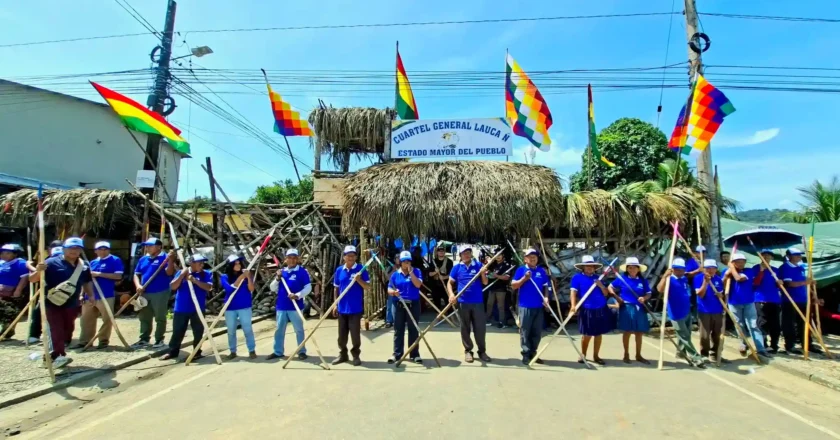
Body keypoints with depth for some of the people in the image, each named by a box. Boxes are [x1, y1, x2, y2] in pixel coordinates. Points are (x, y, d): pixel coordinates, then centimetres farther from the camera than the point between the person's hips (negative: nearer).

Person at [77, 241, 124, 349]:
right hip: (90, 296, 6)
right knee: (86, 319, 12)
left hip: (106, 296, -6)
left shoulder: (115, 260, -4)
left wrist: (99, 274, -15)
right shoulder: (93, 262, 15)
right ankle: (84, 341, 22)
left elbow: (118, 276, -14)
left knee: (107, 319, 0)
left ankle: (104, 341, 10)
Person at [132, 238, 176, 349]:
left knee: (160, 318, 1)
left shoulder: (164, 258, -7)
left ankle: (159, 340, 10)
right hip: (145, 293, 7)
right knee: (144, 318, 15)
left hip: (160, 293, -7)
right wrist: (138, 285, -3)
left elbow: (169, 273, -18)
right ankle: (144, 339, 26)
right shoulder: (143, 259, 12)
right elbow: (136, 274, 15)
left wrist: (170, 260, -33)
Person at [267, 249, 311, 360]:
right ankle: (278, 352, 24)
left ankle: (302, 351, 13)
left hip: (295, 306, -4)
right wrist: (277, 278, -7)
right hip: (281, 306, 5)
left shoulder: (302, 271, -4)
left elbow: (308, 287, -10)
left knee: (299, 330, 4)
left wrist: (297, 295, -23)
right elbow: (272, 288, 10)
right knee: (279, 330, 12)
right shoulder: (281, 272, 10)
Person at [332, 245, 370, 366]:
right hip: (342, 307, 4)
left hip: (356, 308, -4)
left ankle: (356, 356, 15)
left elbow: (367, 286, -7)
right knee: (342, 334, 12)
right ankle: (342, 355, 25)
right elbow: (336, 288, 11)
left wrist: (359, 280, -25)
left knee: (355, 334, 3)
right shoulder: (339, 270, 5)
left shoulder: (361, 269, -6)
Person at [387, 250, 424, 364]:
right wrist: (393, 292, -17)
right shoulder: (395, 274, 6)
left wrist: (410, 272, -16)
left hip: (413, 305, -2)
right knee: (398, 330, 7)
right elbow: (389, 289, 5)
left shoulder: (416, 271, 1)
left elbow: (418, 284, -16)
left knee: (413, 330, 4)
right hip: (399, 305, 2)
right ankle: (397, 354, 15)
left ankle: (415, 354, 13)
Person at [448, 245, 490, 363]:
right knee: (465, 328, 9)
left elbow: (485, 283, 2)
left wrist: (482, 273, -17)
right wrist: (451, 294, -10)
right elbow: (450, 283, 6)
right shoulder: (457, 267, 2)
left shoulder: (478, 265, 2)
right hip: (463, 302, 0)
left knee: (480, 328, 3)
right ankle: (468, 351, 20)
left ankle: (482, 351, 17)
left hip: (477, 302, 0)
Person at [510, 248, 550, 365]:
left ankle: (533, 354, 20)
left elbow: (545, 286, 14)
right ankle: (526, 355, 7)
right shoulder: (521, 269, 0)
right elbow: (513, 285, -3)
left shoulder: (542, 271, 11)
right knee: (525, 332, -1)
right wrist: (524, 278, -15)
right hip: (525, 306, -4)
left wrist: (546, 297, -3)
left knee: (537, 332, 9)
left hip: (539, 307, 4)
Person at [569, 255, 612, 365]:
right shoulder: (577, 277, -4)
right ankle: (583, 355, 21)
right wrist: (573, 306, -26)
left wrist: (601, 285, -9)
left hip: (601, 309, 5)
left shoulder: (597, 277, 10)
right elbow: (573, 292, -12)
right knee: (587, 335, 1)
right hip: (587, 310, -4)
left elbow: (606, 294, 10)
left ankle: (596, 356, 24)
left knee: (598, 334, 10)